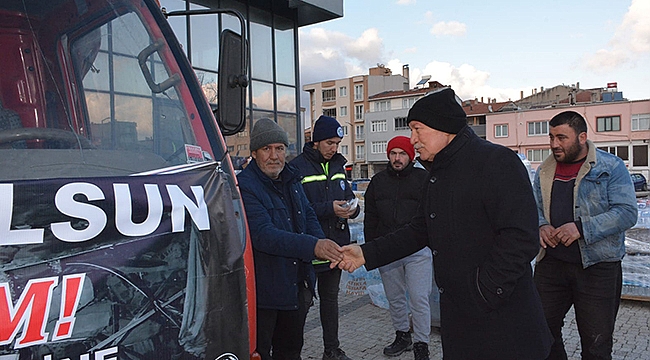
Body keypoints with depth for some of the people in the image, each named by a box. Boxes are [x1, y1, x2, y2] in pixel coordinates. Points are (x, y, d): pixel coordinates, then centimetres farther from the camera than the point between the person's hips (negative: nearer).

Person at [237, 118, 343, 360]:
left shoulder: (291, 180, 8)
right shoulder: (244, 186, -18)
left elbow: (309, 216, 16)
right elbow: (263, 234, -29)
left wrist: (324, 245, -5)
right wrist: (313, 246, -39)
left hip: (298, 285, 7)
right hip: (264, 291, -7)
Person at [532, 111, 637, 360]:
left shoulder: (611, 167, -5)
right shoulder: (545, 170, 10)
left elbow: (627, 212, -12)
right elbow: (534, 207, 17)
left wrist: (582, 228, -22)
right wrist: (541, 226, -5)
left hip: (597, 267, -4)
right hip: (551, 263, 4)